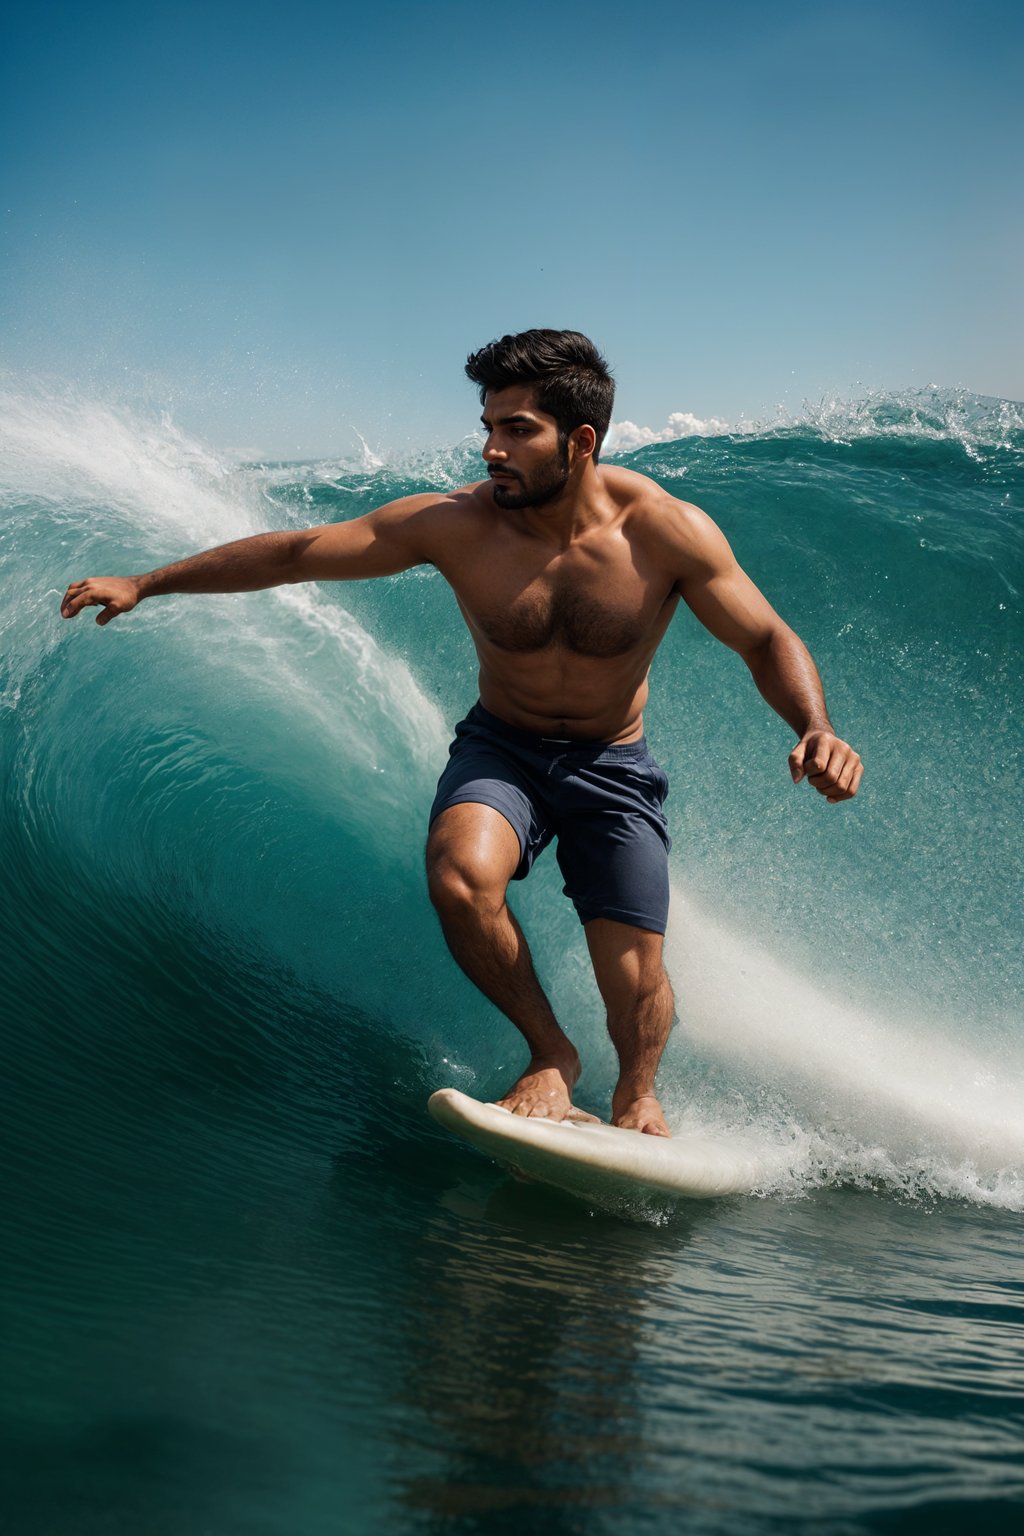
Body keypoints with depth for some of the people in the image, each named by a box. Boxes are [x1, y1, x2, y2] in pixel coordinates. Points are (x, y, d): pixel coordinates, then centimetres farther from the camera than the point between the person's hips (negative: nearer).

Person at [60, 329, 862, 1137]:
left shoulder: (665, 531, -19)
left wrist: (817, 730, -31)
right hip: (502, 747, 1)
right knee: (461, 878, -32)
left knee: (636, 990, -9)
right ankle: (551, 1053, -6)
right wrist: (146, 583, -10)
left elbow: (769, 644, -11)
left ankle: (636, 1094, 27)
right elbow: (294, 554, -10)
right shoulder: (454, 524, -17)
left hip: (613, 766, 0)